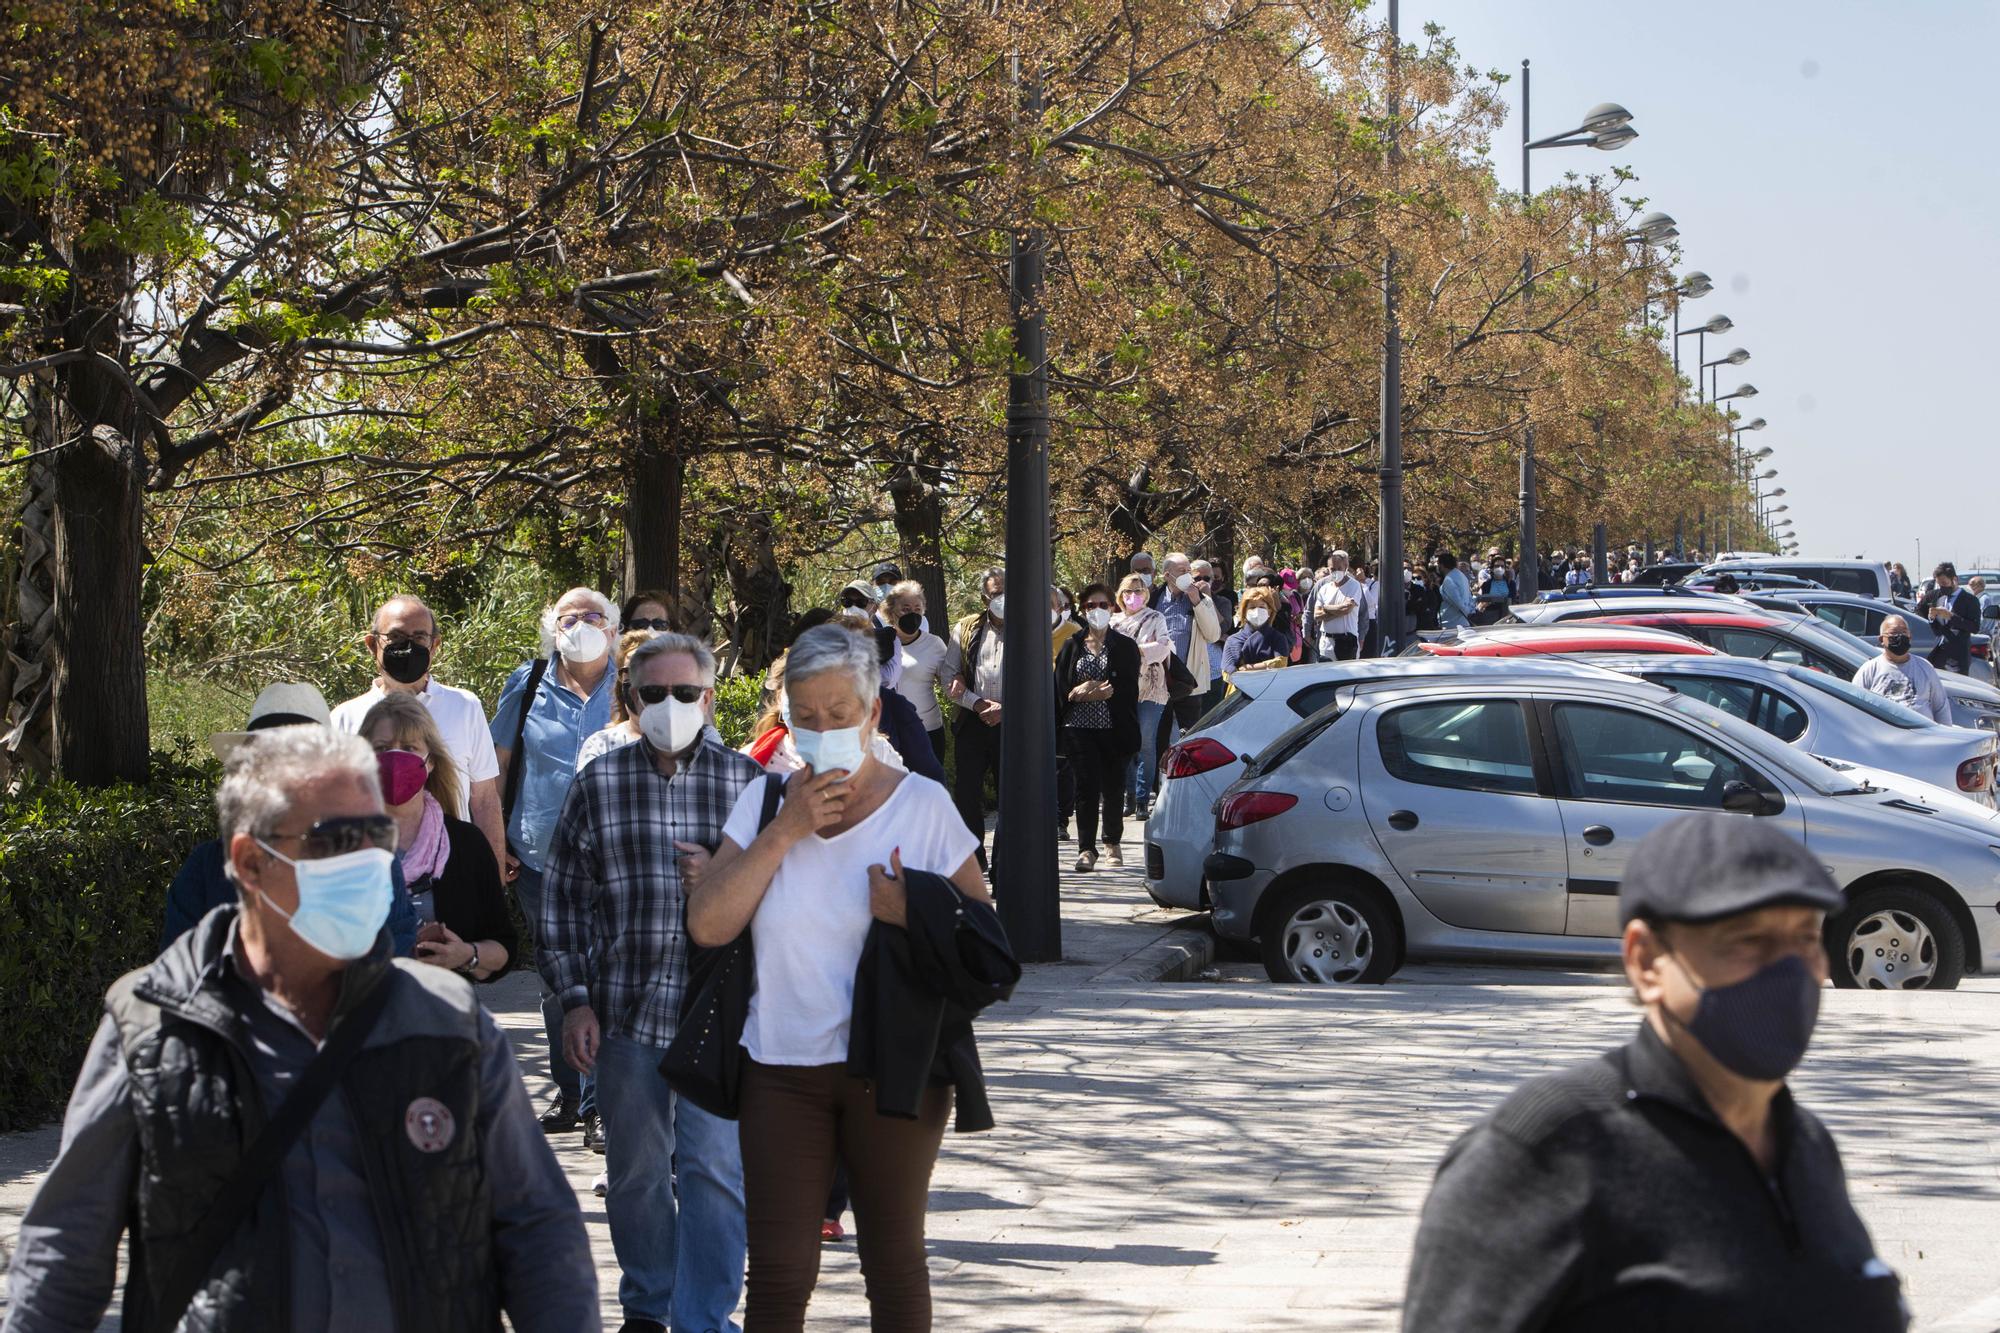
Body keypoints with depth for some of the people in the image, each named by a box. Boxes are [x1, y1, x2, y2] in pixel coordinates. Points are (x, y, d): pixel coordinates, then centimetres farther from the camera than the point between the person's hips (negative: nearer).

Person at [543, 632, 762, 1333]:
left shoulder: (746, 780, 2)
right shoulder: (597, 784, 4)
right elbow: (564, 899, 6)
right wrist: (574, 999, 0)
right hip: (624, 1008, 2)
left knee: (715, 1165, -8)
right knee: (635, 1170, 14)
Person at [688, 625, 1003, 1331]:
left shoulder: (922, 805, -2)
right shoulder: (763, 801, 4)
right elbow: (707, 926, -6)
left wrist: (915, 914, -20)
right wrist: (784, 832, -12)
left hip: (892, 1067, -1)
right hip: (781, 1067, 2)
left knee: (894, 1260, 9)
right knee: (778, 1273, 1)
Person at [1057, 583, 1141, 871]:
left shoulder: (1125, 646, 7)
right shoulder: (1072, 647, 11)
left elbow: (1129, 687, -4)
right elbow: (1060, 688, 4)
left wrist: (1102, 691, -15)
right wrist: (1079, 693, -15)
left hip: (1114, 728, 0)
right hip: (1079, 727, 0)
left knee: (1113, 786, 7)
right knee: (1086, 786, -8)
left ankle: (1112, 842, 25)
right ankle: (1086, 848, -9)